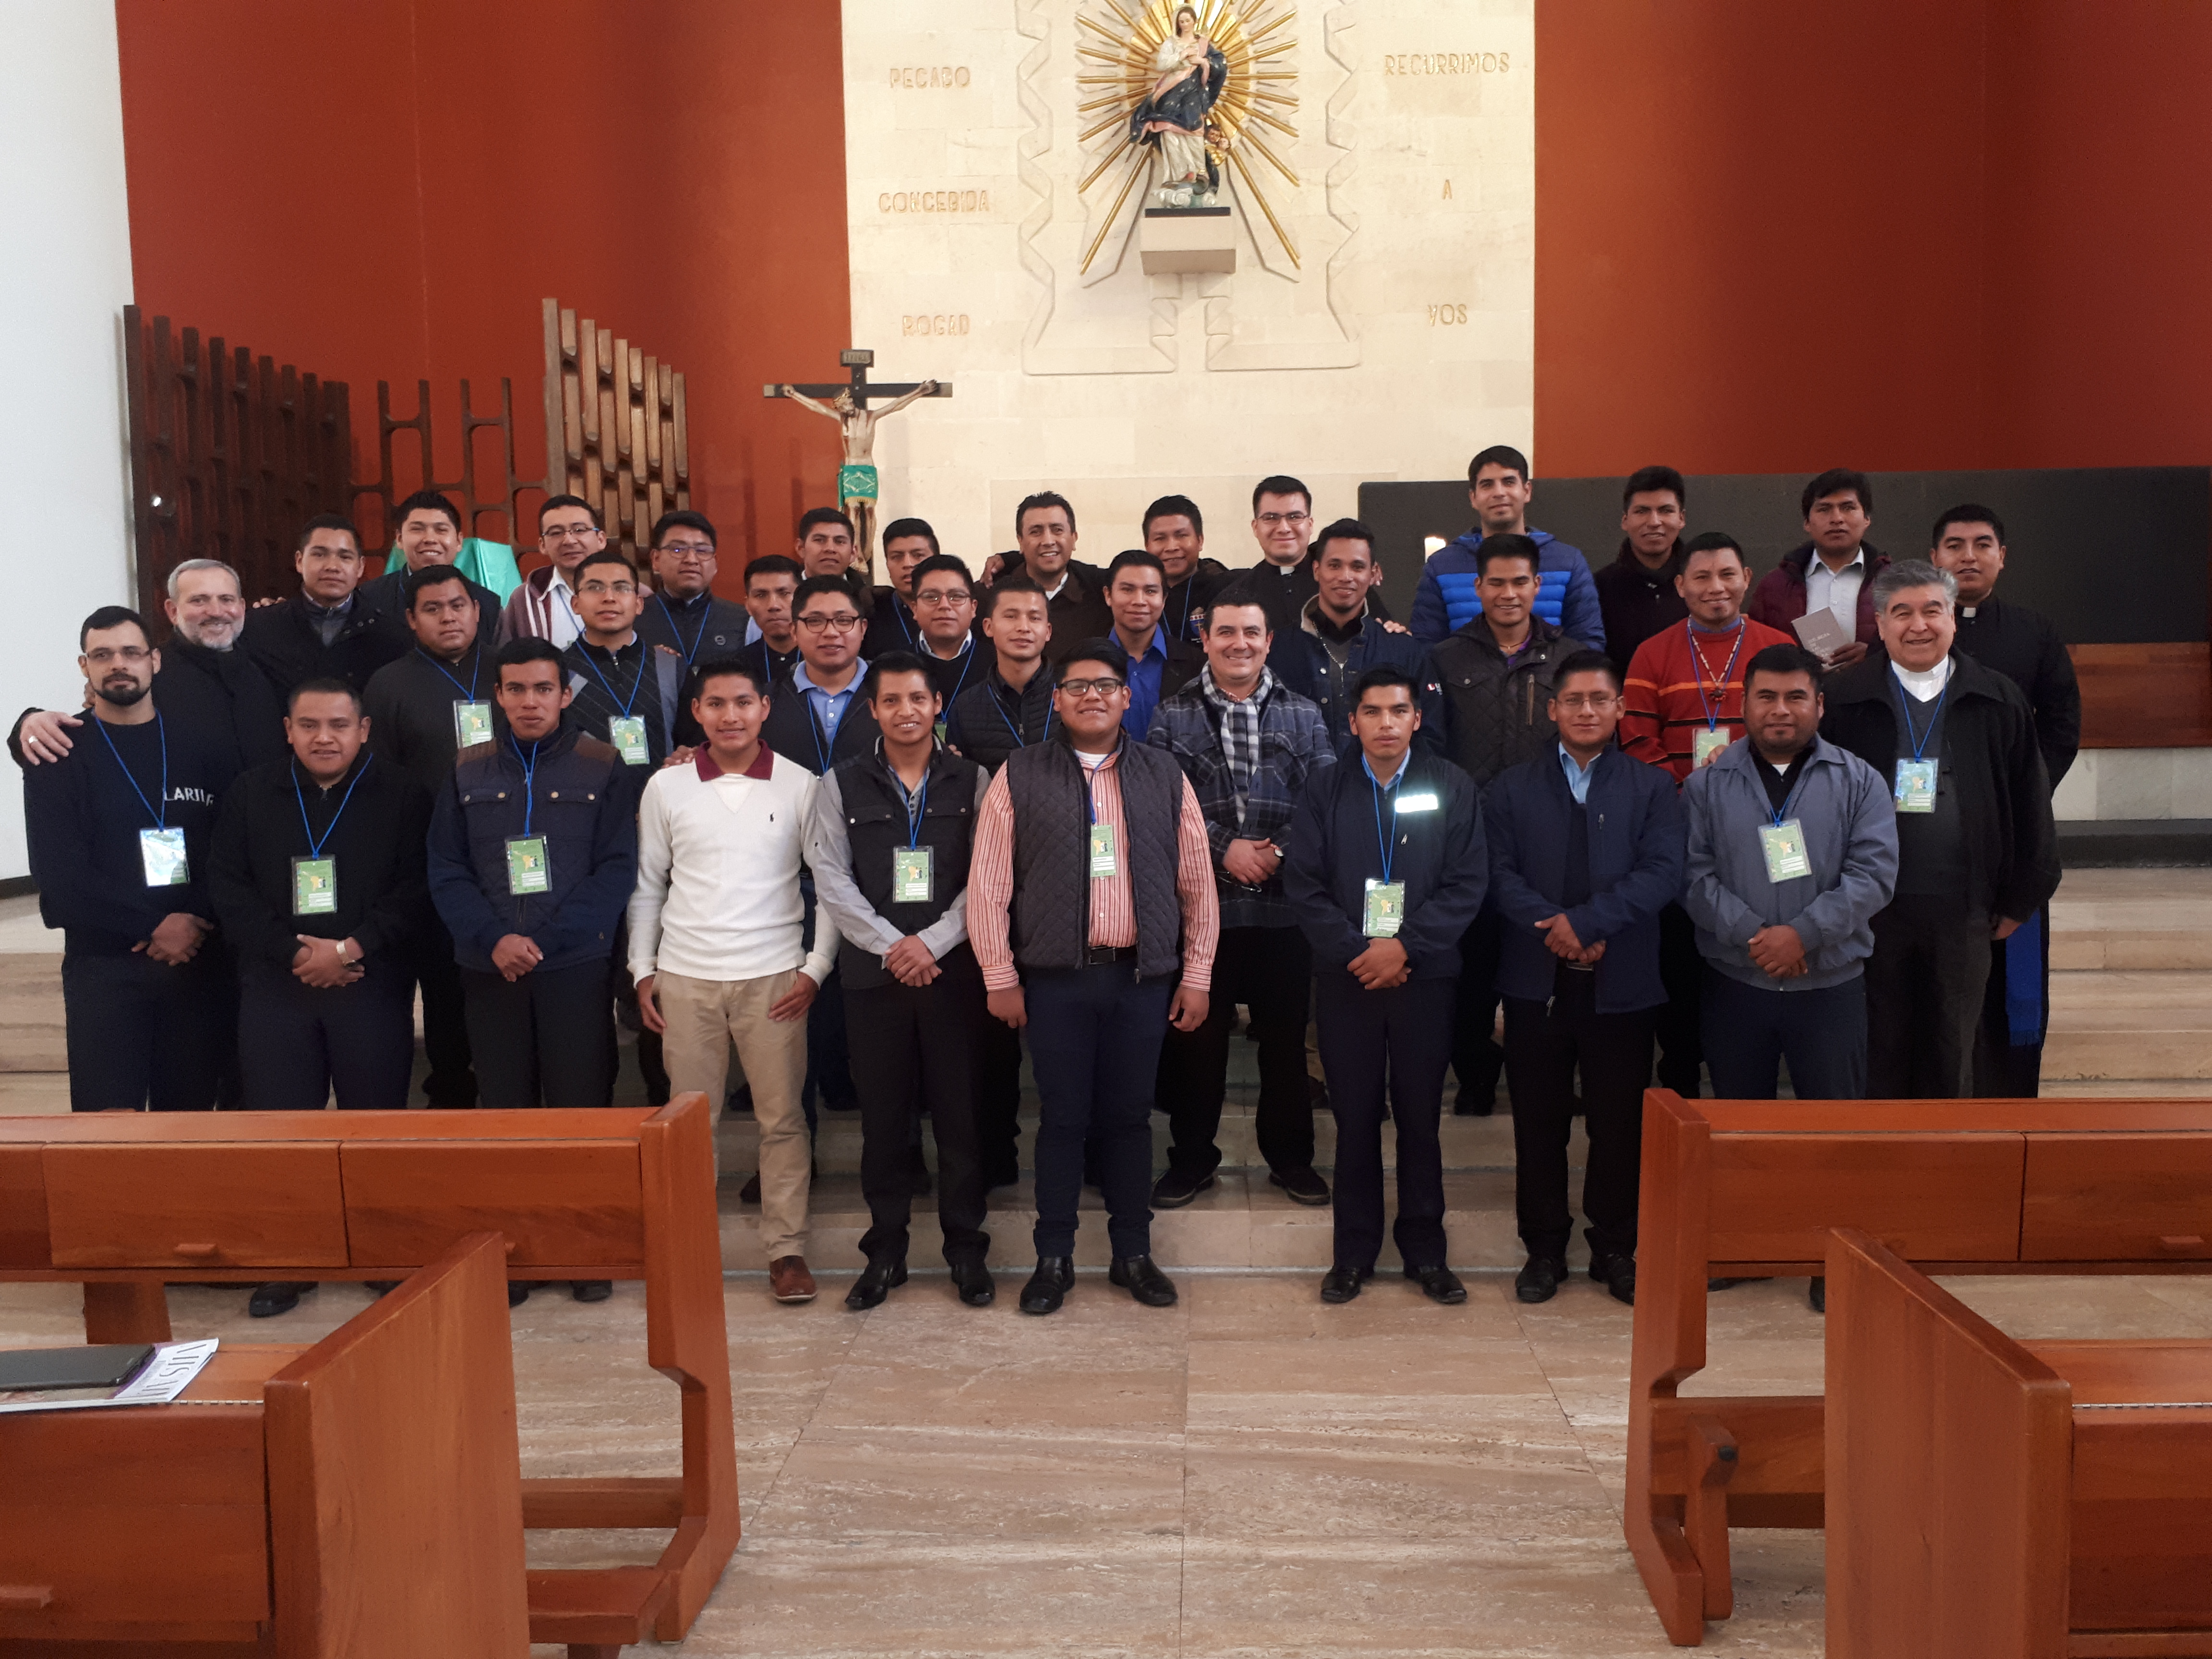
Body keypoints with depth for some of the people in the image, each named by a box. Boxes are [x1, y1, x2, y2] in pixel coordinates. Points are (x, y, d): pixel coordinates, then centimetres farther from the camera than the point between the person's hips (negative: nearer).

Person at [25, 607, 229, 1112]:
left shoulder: (202, 746, 8)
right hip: (103, 966, -2)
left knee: (190, 1115, 5)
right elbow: (58, 876, -6)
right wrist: (154, 928, -12)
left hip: (199, 962, 2)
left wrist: (198, 924, -13)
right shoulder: (59, 755, 2)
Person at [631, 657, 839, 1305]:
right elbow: (647, 886, 10)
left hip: (774, 978, -1)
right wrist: (642, 970, 5)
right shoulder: (666, 787, 3)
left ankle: (786, 1248, 13)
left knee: (782, 1118, 3)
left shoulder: (802, 786, -1)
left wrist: (817, 968, -4)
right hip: (685, 977, 1)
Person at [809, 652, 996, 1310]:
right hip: (873, 975, 1)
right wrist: (891, 946, -12)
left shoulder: (972, 781, 4)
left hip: (953, 971, 0)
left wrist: (932, 942, -13)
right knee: (884, 1117, 7)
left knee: (960, 1112, 4)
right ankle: (886, 1250, 19)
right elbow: (830, 877, -2)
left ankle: (966, 1249, 17)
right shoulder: (842, 785, 5)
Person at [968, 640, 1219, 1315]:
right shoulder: (1019, 776, 1)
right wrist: (1000, 978, -3)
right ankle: (1054, 1258, 19)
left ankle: (1133, 1253, 23)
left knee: (1130, 1116, 10)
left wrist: (1196, 976, 5)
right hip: (1055, 979, -1)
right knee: (1062, 1118, 5)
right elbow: (988, 884, 0)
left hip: (1142, 977, 2)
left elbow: (1197, 884, 8)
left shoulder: (1164, 777, 7)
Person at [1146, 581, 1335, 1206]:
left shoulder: (1303, 716, 7)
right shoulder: (1173, 717, 4)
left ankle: (1290, 1156, 26)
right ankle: (1191, 1157, 23)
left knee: (1285, 1036, 10)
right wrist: (1222, 849, -14)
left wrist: (1281, 852, -15)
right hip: (1201, 903, -1)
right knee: (1197, 1035, 8)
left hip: (1285, 904, 1)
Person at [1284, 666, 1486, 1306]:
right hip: (1346, 980, 0)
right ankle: (1354, 1252, 17)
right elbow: (1303, 885, -1)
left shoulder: (1452, 787, 3)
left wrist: (1405, 946, -13)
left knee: (1420, 1118, 7)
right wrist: (1356, 952, -11)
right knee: (1355, 1118, 6)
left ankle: (1425, 1251, 19)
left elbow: (1467, 883, -3)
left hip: (1424, 977, 0)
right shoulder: (1324, 791, 5)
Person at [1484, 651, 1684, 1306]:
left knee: (1620, 1123, 6)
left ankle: (1615, 1247, 22)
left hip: (1623, 982, 0)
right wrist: (1551, 929, -17)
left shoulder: (1651, 787, 6)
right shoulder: (1513, 788, 9)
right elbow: (1501, 875, -1)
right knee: (1539, 1122, 7)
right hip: (1537, 980, 1)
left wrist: (1586, 921, -18)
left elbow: (1663, 872, -7)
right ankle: (1544, 1247, 19)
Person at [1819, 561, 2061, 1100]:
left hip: (1963, 911, 2)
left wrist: (2018, 901, 8)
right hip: (1872, 909, -1)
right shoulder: (1843, 702, 0)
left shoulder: (1999, 702, 5)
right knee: (1878, 1060, 7)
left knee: (1952, 1056, 12)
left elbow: (2031, 807, 9)